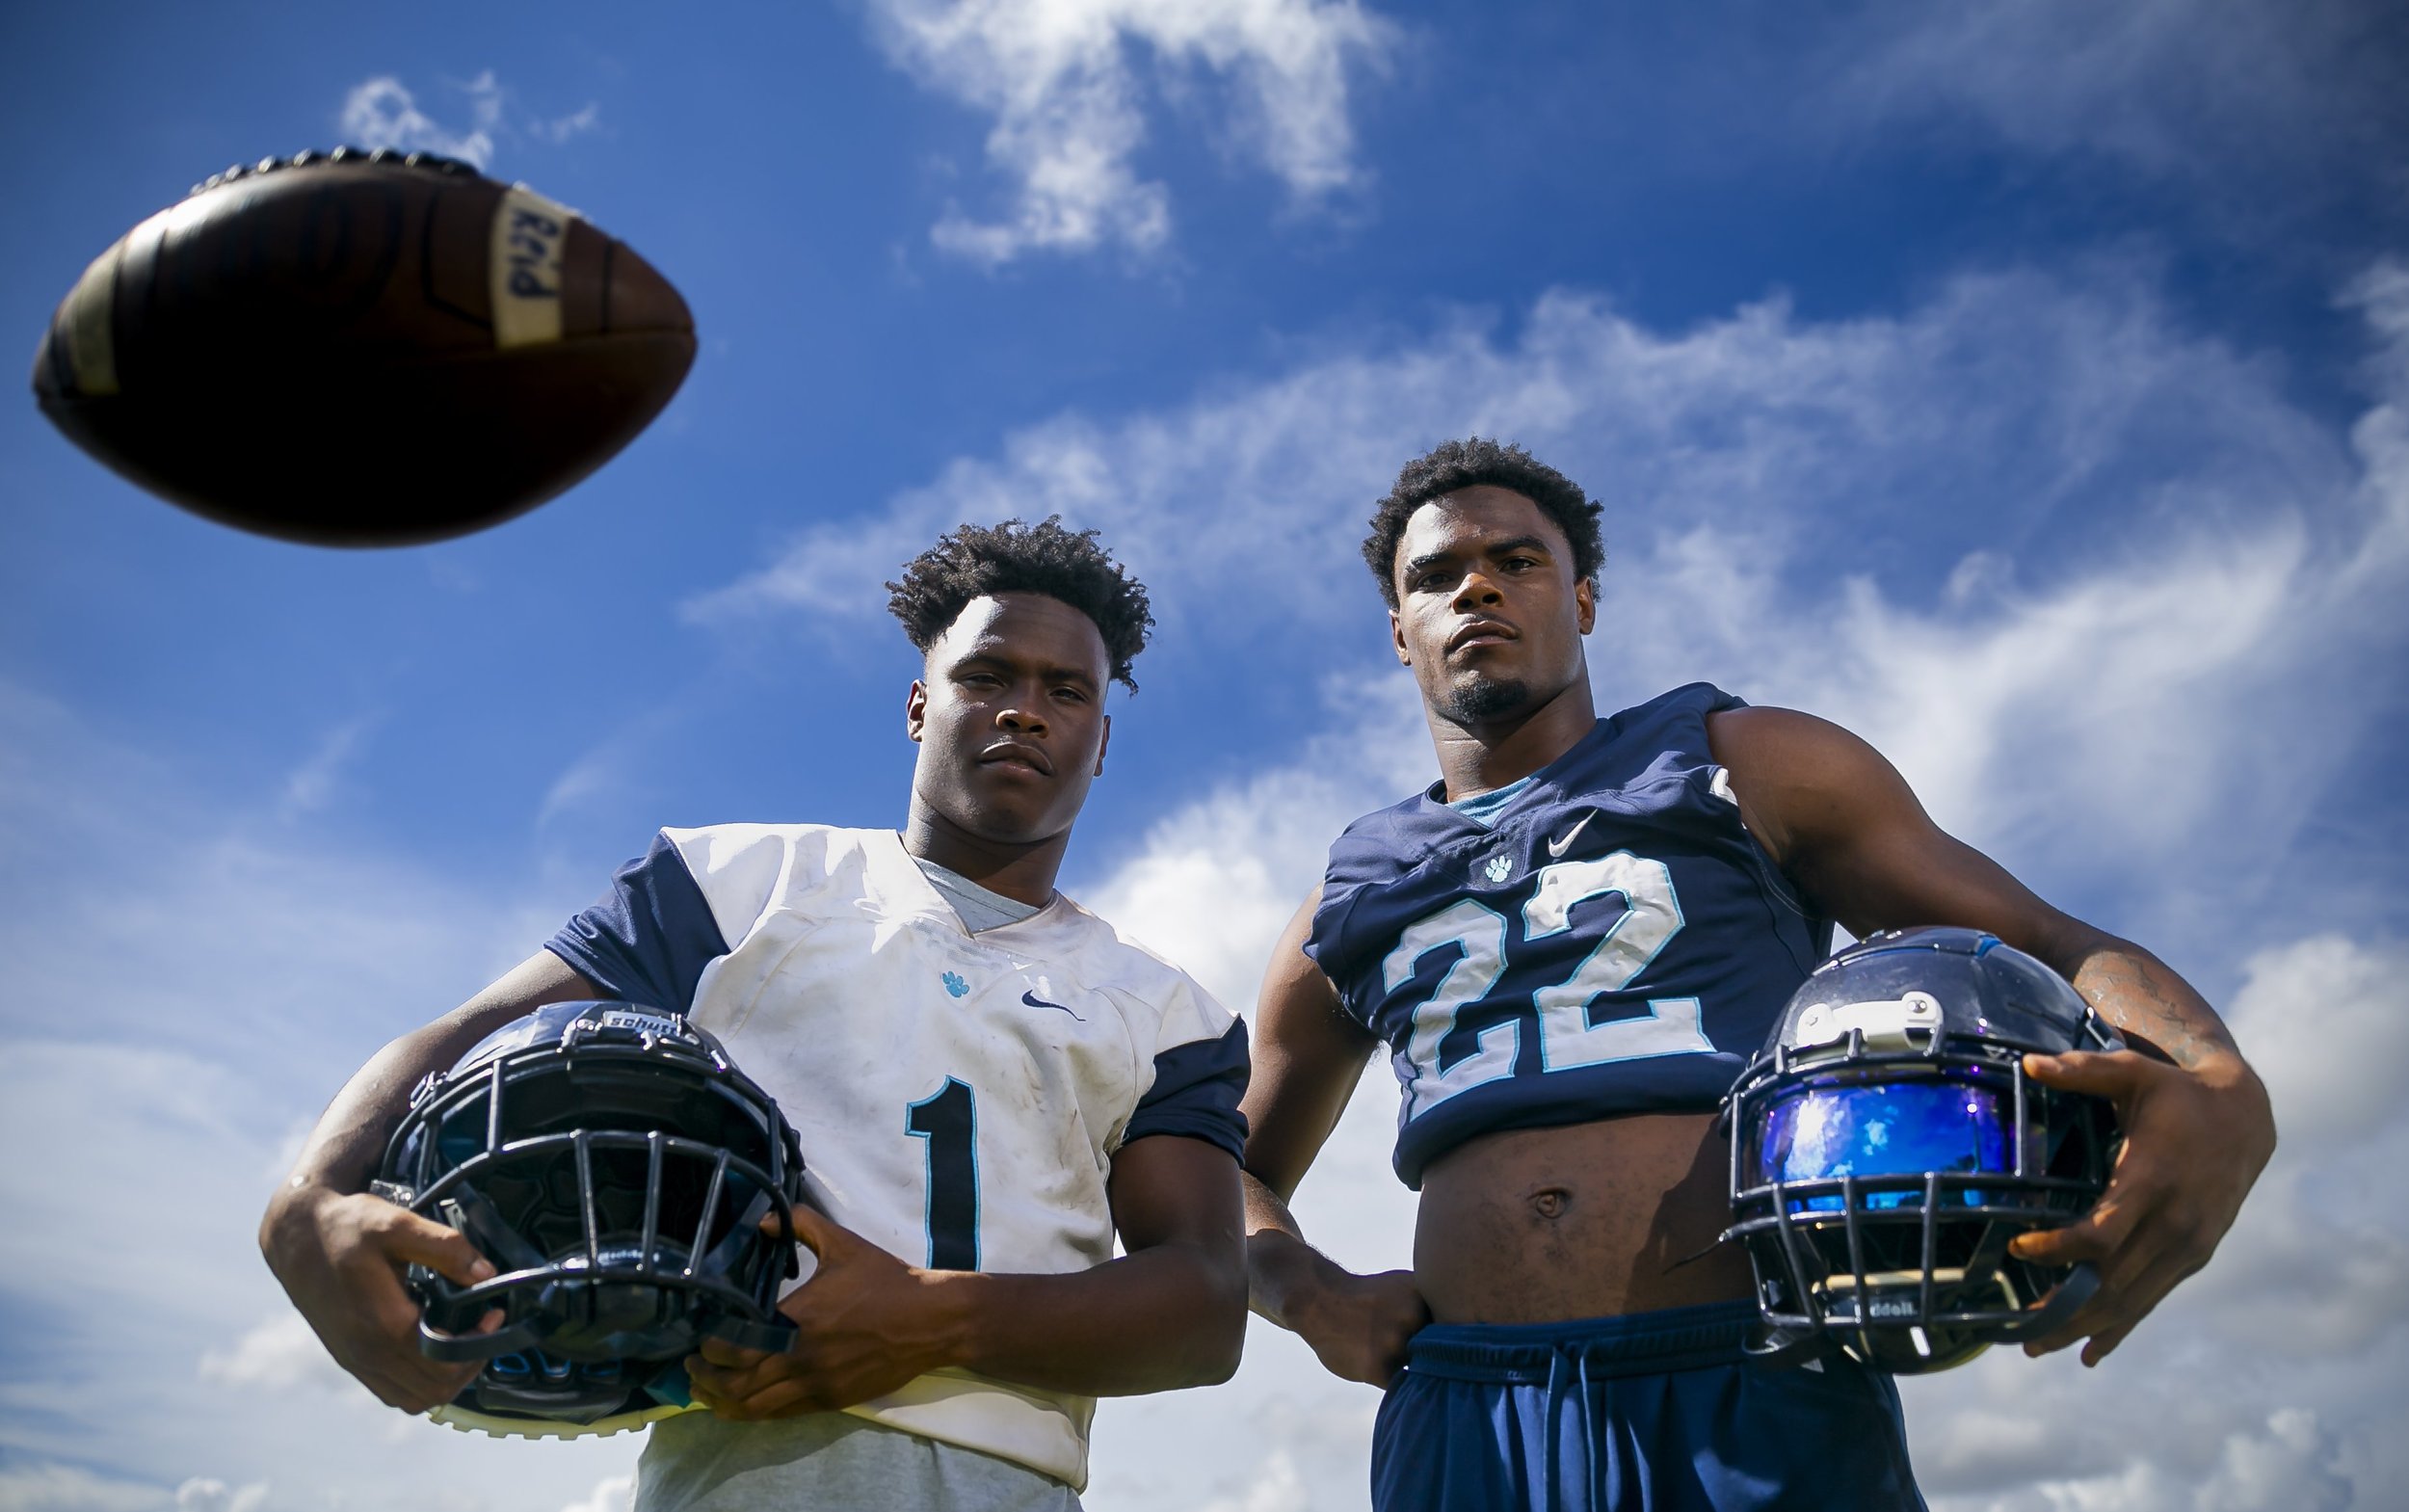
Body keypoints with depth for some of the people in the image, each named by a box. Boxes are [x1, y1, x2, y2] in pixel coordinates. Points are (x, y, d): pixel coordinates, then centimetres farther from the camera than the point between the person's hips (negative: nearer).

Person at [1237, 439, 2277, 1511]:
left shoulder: (1744, 767, 11)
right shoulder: (1348, 908, 16)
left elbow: (2052, 948, 7)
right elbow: (1240, 1177, 26)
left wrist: (2220, 1096, -14)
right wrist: (1312, 1296, 4)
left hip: (1762, 1409, -1)